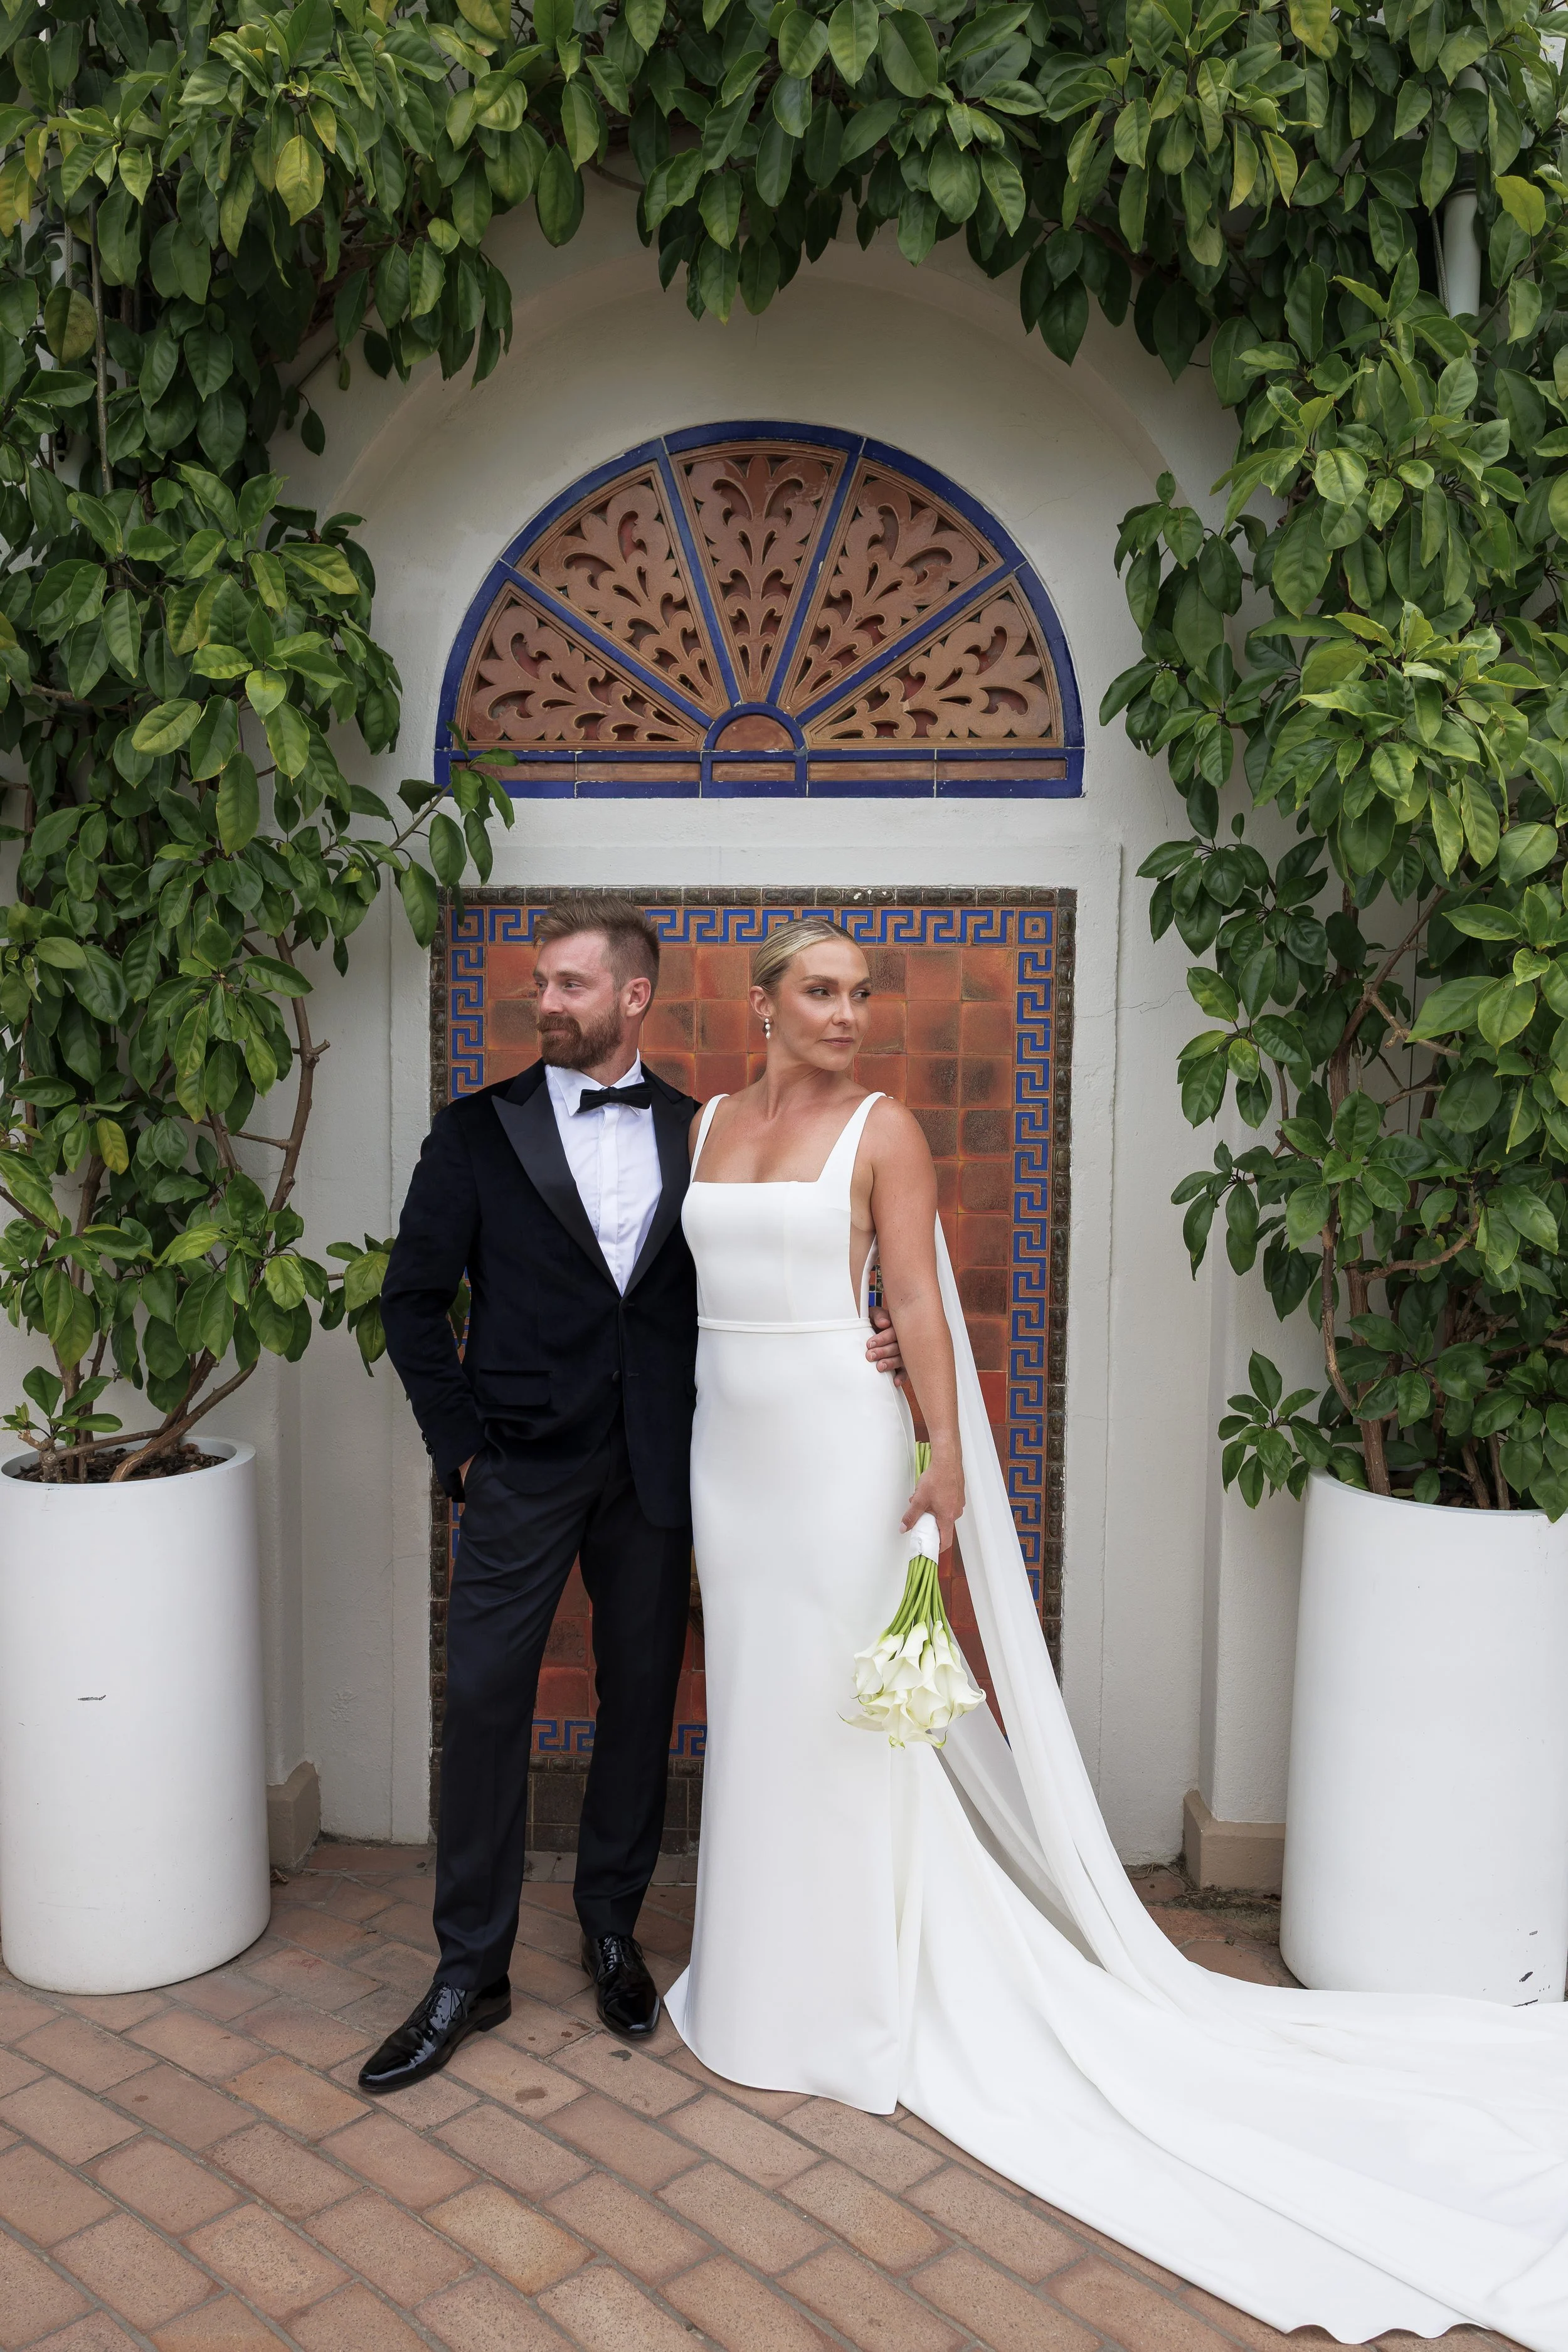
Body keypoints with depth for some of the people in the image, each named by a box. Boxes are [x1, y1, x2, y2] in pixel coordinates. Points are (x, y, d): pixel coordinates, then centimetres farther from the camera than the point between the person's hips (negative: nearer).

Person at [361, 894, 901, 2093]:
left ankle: (613, 1927, 33)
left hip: (655, 1466, 2)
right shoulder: (479, 1130, 1)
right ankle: (471, 1970, 20)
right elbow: (415, 1297, 2)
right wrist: (460, 1443, -4)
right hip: (523, 1466, -1)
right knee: (484, 1701, 2)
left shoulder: (700, 1132, 5)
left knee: (641, 1697, 12)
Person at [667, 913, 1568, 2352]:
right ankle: (760, 1976, 35)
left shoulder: (883, 1129, -6)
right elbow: (684, 1282, 13)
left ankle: (848, 2004, 22)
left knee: (836, 1705, 3)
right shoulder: (707, 1125, 9)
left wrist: (946, 1455, -18)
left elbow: (922, 1298, -11)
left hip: (840, 1444, -5)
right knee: (753, 1703, 15)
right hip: (731, 1443, 6)